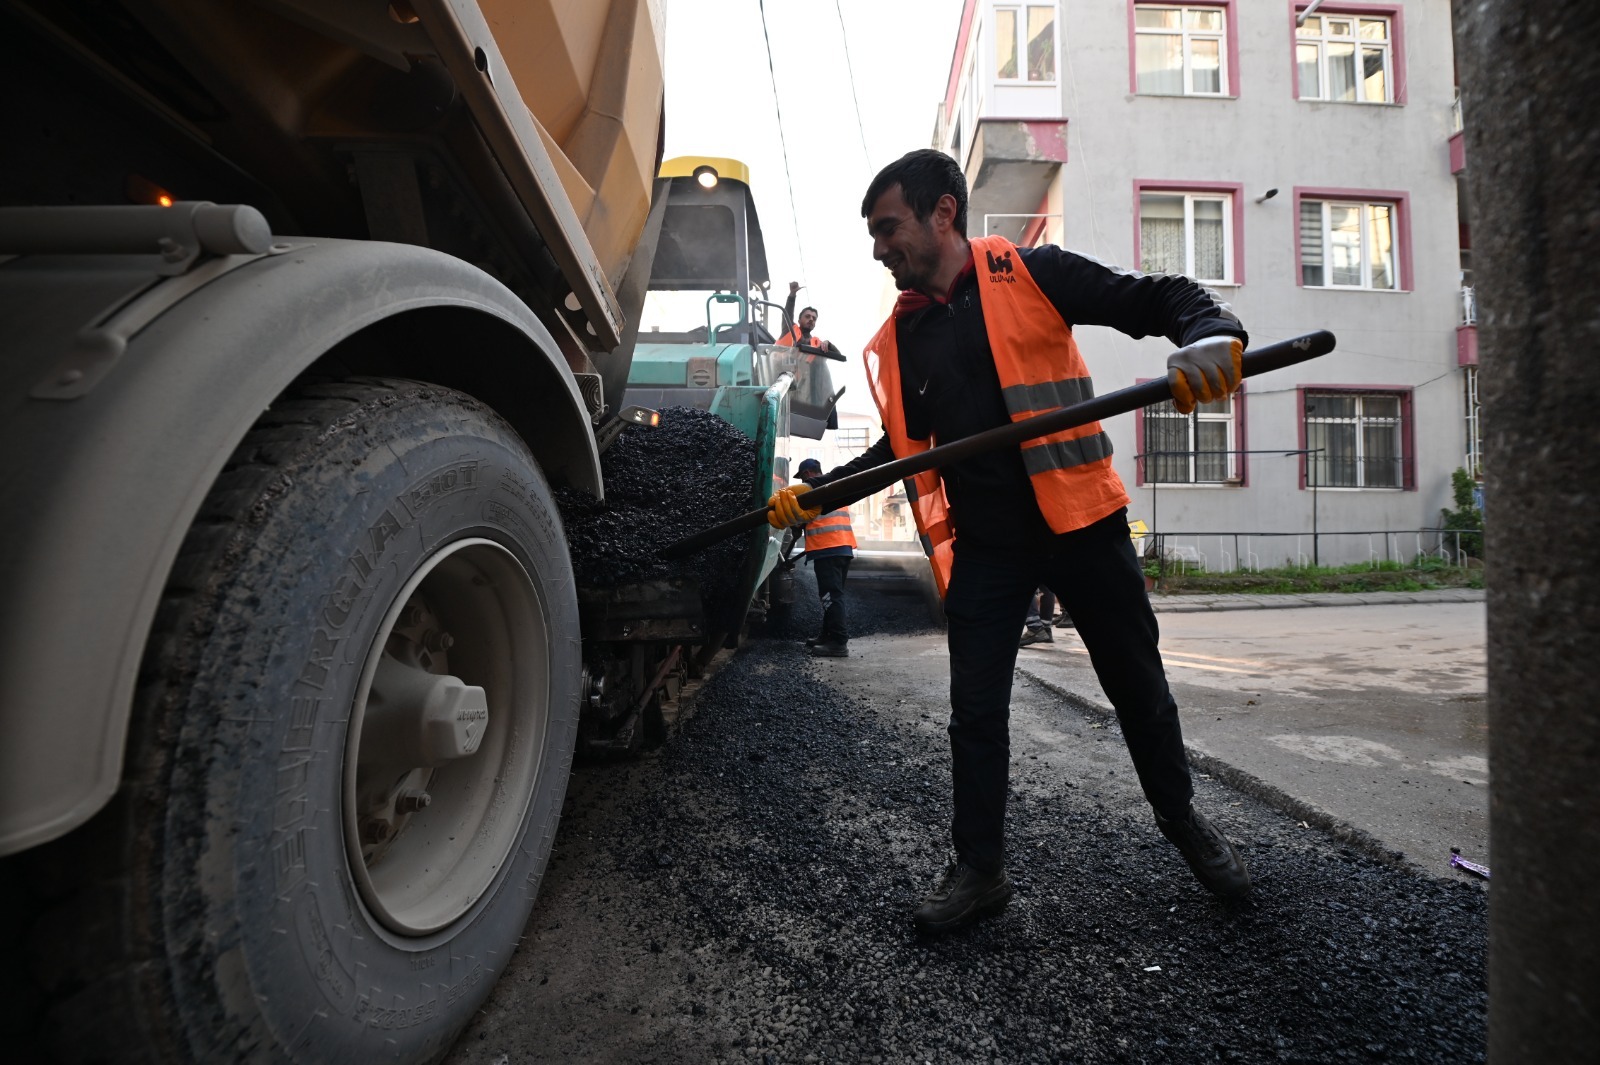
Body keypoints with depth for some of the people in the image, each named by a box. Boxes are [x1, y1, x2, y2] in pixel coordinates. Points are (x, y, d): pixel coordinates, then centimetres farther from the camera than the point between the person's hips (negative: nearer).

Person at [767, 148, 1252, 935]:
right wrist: (816, 491, 8)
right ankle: (979, 868, 21)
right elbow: (903, 445, 17)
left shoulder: (1030, 274, -3)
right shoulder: (899, 339, 10)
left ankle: (1182, 819, 40)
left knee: (1137, 684, 13)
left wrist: (1210, 335, -26)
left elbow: (1161, 300, -4)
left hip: (1079, 520, -3)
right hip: (984, 542, 3)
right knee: (976, 710, 4)